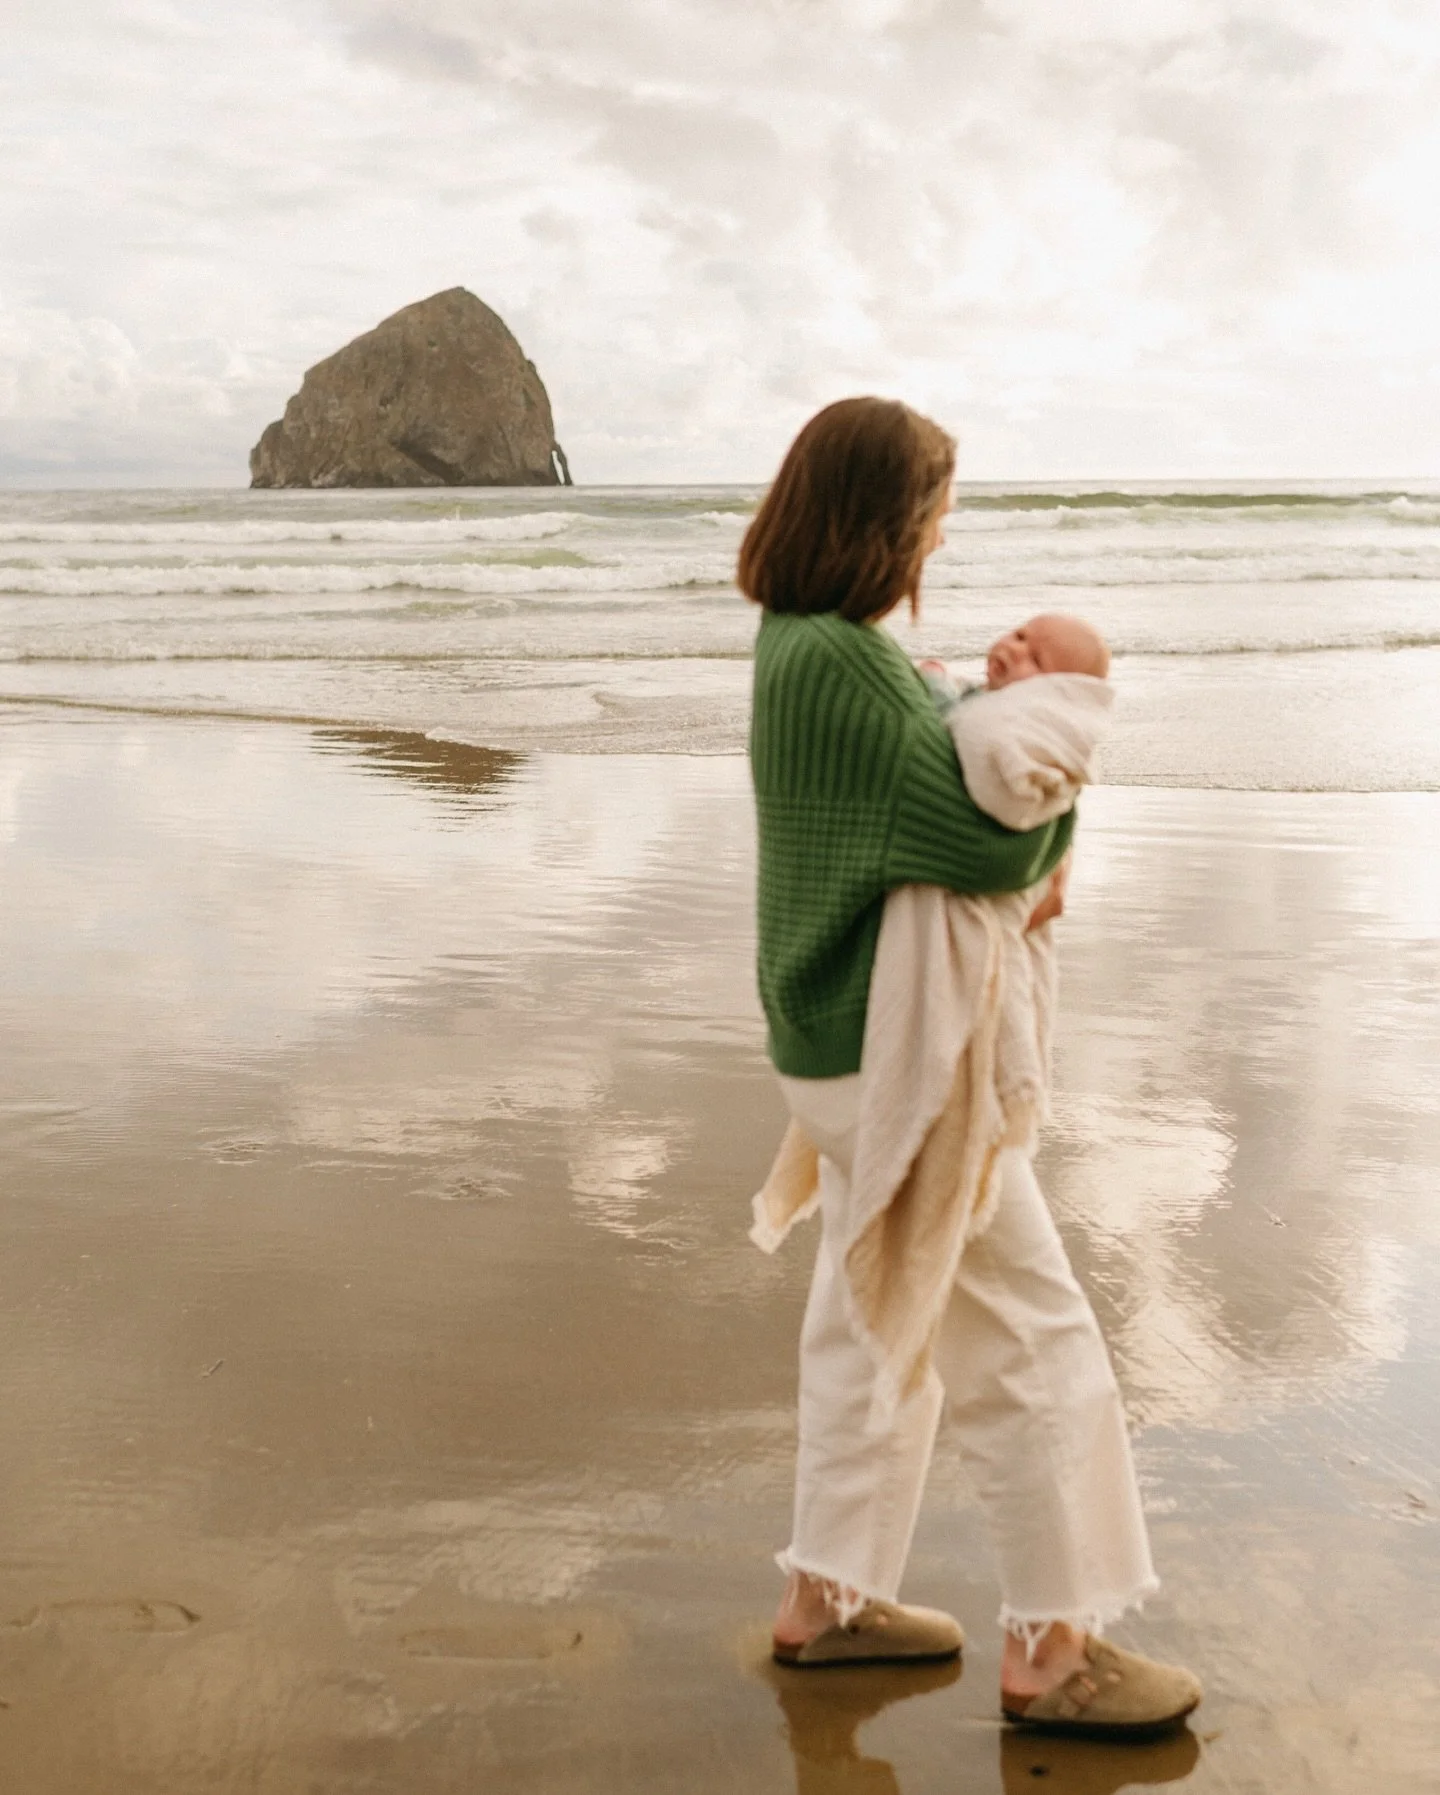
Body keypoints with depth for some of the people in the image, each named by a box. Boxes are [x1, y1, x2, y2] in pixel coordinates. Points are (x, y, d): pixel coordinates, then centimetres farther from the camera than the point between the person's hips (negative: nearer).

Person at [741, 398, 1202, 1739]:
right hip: (888, 1061, -10)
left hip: (855, 1045, 10)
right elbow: (990, 836, -27)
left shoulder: (812, 647, 9)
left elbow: (929, 815, 11)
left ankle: (828, 1599, 33)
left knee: (873, 1328, 19)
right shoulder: (832, 663, -23)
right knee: (1032, 1339, 1)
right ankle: (1051, 1650, 15)